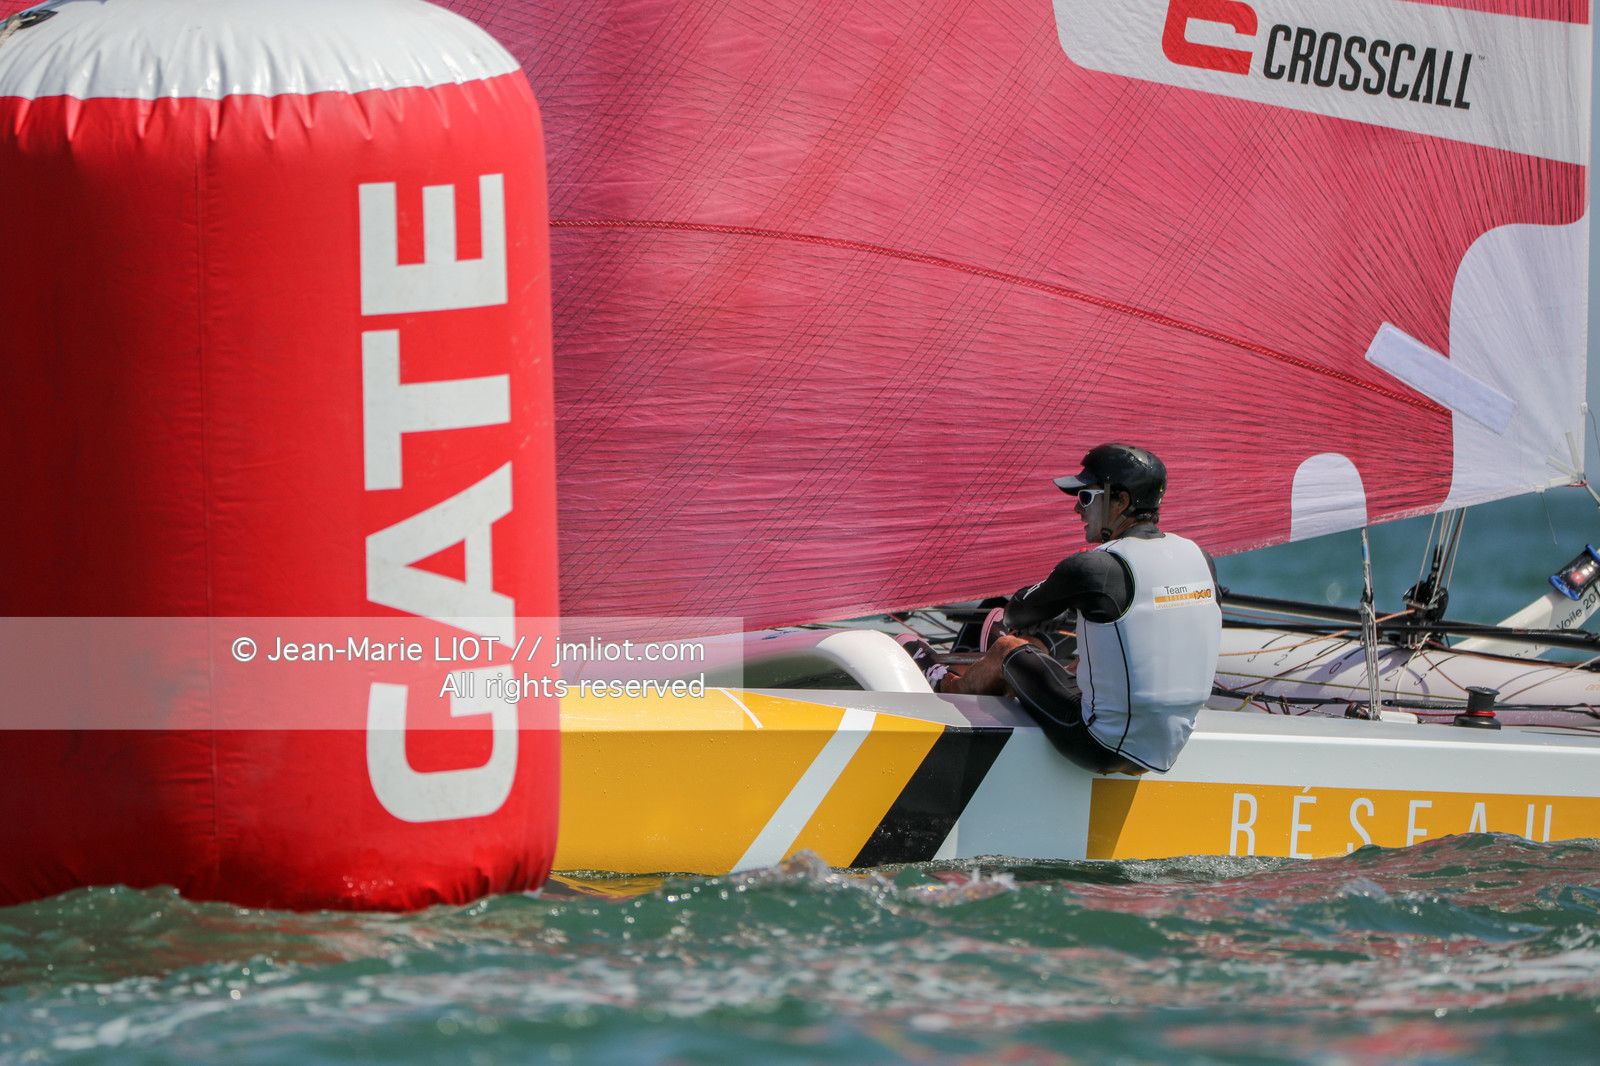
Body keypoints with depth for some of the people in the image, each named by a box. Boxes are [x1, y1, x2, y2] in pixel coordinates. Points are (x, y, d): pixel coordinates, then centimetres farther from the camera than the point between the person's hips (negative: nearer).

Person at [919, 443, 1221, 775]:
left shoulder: (1092, 567, -18)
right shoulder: (1199, 558, 2)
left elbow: (1019, 614, 2)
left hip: (1104, 747, -6)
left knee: (1007, 648, 18)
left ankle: (947, 689, 49)